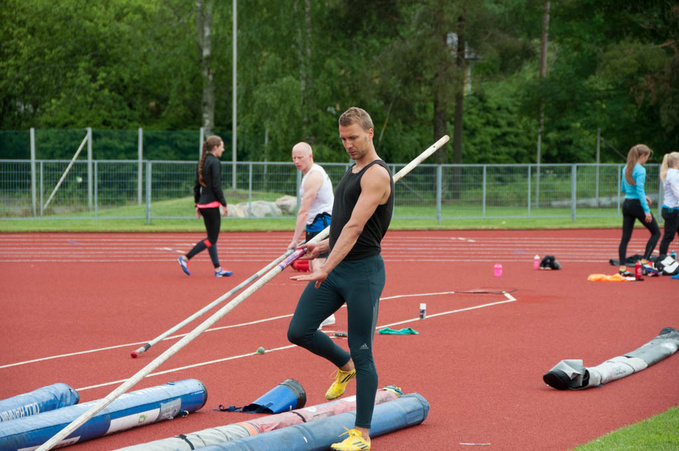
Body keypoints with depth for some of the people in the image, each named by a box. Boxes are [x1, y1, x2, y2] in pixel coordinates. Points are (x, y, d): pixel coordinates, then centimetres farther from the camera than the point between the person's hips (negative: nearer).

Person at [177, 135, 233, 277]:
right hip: (212, 204, -9)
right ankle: (185, 258, -7)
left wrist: (197, 205, 18)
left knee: (212, 238, 12)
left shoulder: (202, 162, 12)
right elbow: (216, 186, -18)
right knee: (212, 239, -3)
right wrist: (224, 204, -12)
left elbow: (196, 186, 14)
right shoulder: (215, 162, -13)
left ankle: (218, 269, 15)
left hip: (203, 204, 9)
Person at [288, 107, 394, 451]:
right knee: (299, 332, 3)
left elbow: (355, 227, -24)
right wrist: (325, 245, 13)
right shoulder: (353, 171, 15)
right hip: (335, 267, 9)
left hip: (363, 271, -9)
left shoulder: (377, 175, -15)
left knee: (362, 354, -3)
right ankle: (344, 366, 30)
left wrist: (326, 269, -30)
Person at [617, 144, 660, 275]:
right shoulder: (641, 170, -14)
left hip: (626, 204, 8)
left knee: (625, 237, 7)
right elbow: (640, 191, -20)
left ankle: (622, 267, 3)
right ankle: (644, 261, -3)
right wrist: (646, 210, -22)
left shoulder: (626, 169, 11)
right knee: (656, 232, 7)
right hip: (637, 204, -8)